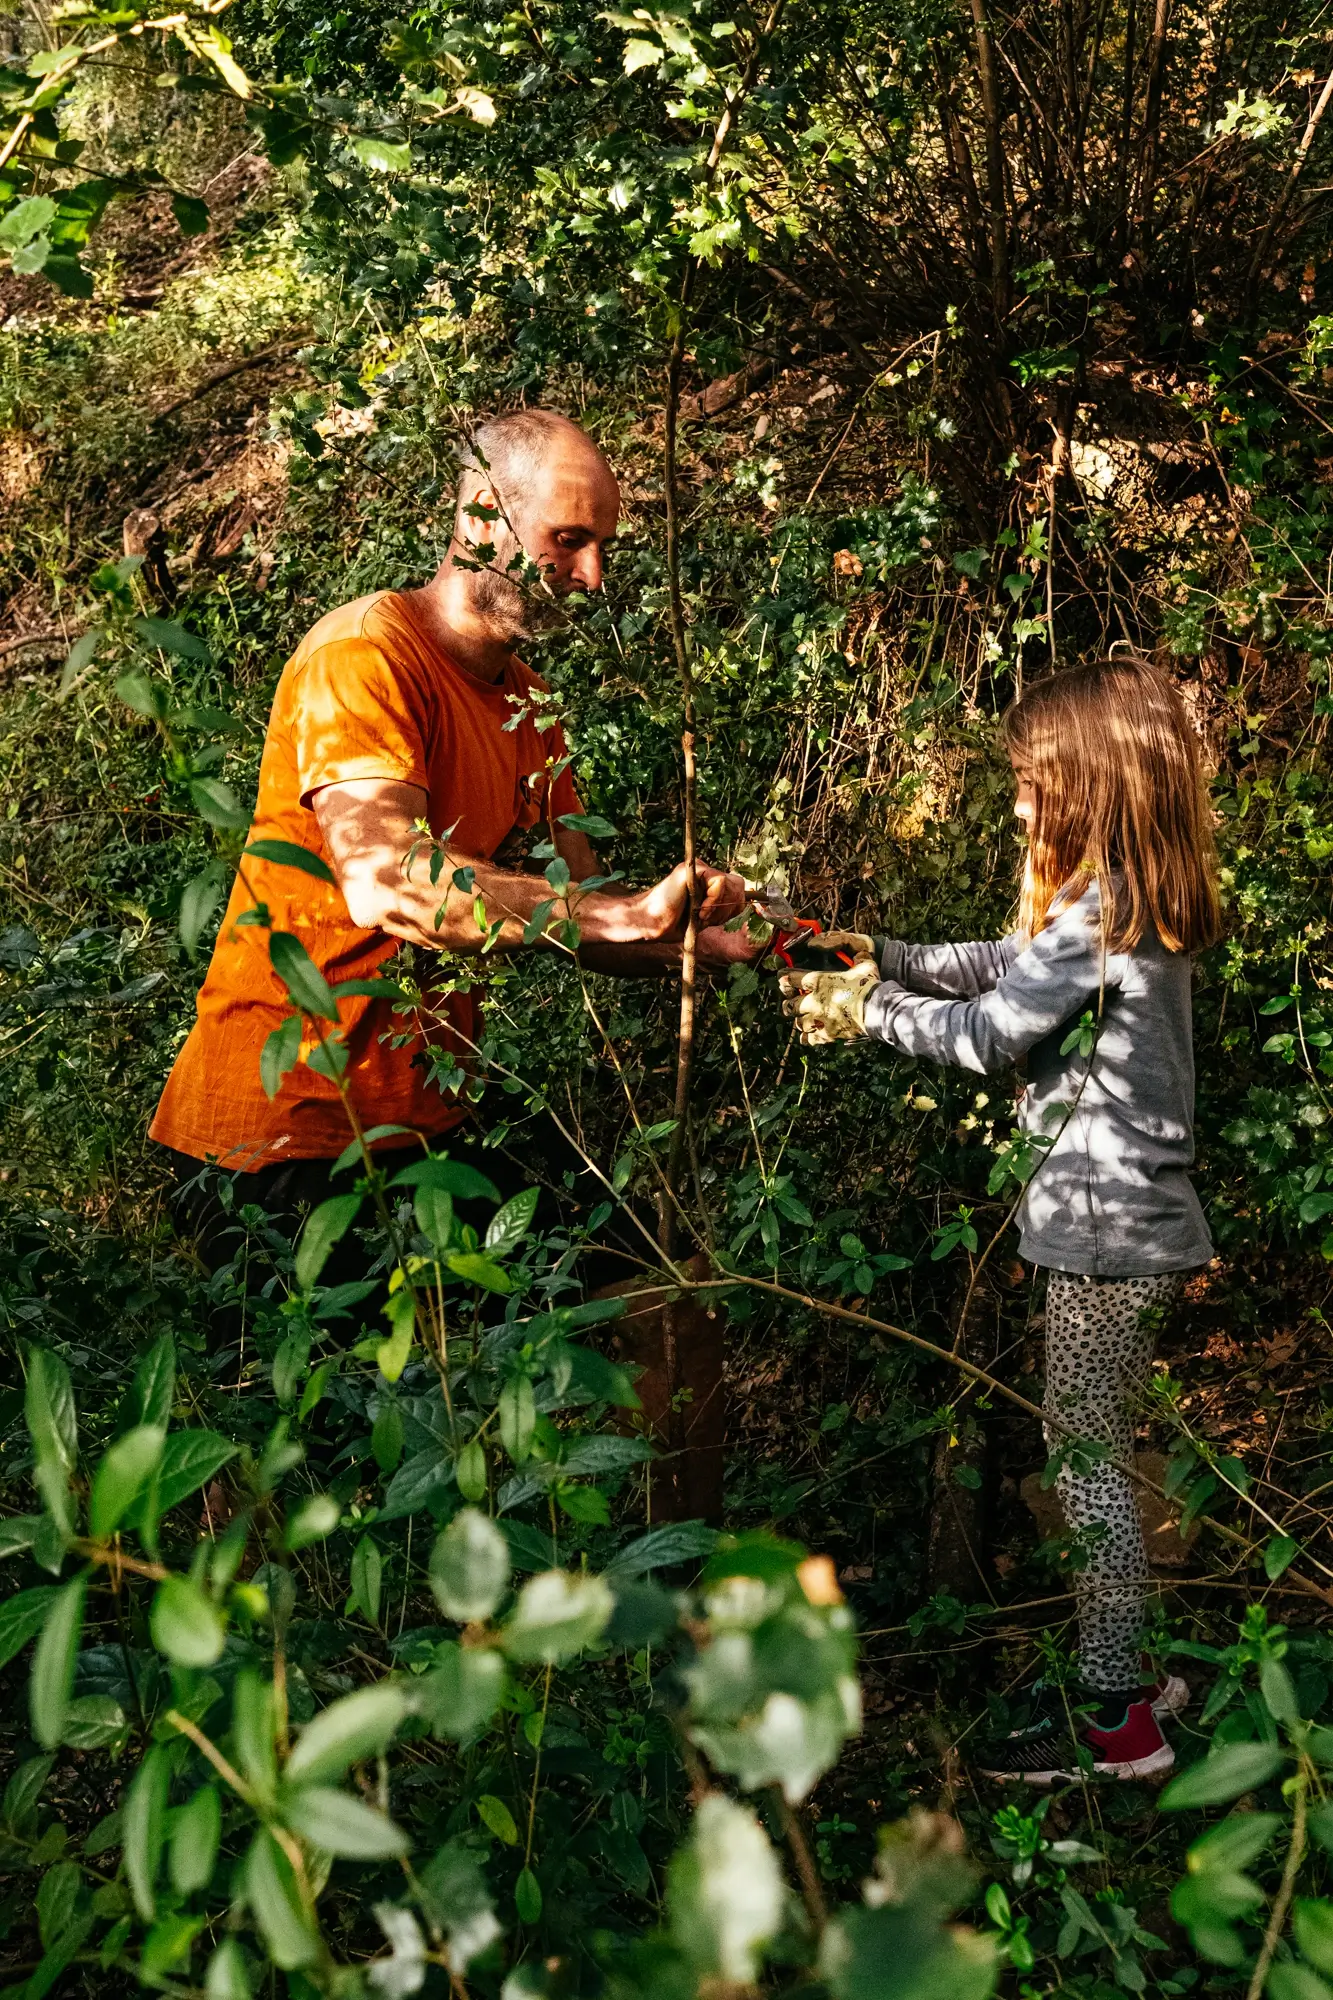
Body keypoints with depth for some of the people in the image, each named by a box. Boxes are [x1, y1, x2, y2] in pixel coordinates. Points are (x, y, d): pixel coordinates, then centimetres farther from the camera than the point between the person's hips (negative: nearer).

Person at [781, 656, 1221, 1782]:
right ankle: (1124, 1677, 29)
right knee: (1100, 1454, 18)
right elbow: (1007, 968, 17)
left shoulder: (1100, 912, -20)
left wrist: (869, 1011, -2)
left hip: (1107, 1224, -10)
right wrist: (885, 957, 10)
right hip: (1134, 1216, 10)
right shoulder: (1137, 904, 10)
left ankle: (1115, 1721, 9)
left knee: (1087, 1459, -1)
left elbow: (991, 1033, -14)